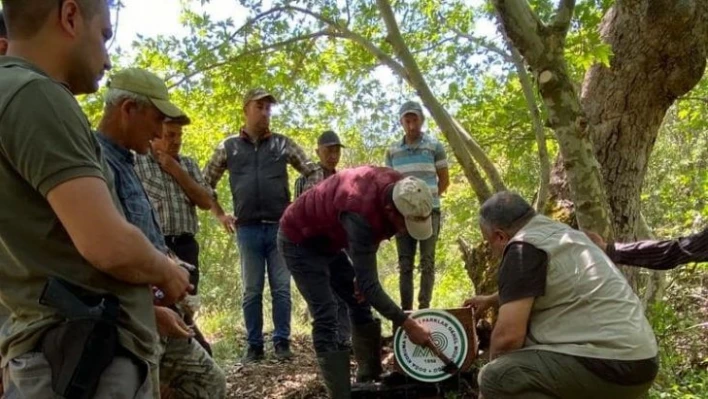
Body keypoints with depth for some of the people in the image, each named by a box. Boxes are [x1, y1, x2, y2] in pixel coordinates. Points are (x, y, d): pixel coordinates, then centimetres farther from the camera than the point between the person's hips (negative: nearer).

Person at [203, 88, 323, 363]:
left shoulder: (283, 144, 6)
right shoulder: (228, 147, 6)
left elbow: (314, 172, 12)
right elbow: (205, 183, 14)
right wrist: (220, 215, 7)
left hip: (281, 227, 0)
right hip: (248, 229, 0)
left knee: (282, 288, 3)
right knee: (252, 291, 6)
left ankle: (282, 342, 13)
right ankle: (254, 346, 15)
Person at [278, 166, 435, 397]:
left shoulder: (397, 188, -17)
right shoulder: (360, 215, -41)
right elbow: (368, 284, -36)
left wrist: (364, 277, -2)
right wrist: (407, 324, -32)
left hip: (328, 238, 9)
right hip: (300, 240, -8)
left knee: (359, 303, 11)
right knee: (326, 317, -16)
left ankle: (369, 379, 22)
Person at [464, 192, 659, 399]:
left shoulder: (523, 247, -12)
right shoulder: (561, 234, 18)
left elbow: (508, 335, -17)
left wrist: (495, 363, 3)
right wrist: (492, 300, 54)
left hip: (609, 366, -10)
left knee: (496, 377, -13)